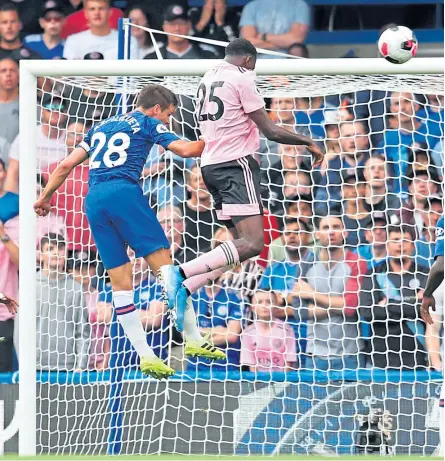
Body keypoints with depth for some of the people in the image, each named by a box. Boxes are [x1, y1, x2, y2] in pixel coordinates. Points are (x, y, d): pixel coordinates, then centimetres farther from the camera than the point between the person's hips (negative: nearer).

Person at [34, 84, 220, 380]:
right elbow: (185, 150, 0)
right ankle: (194, 339, -14)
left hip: (93, 200, 6)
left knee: (121, 282, 5)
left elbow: (67, 165, 24)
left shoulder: (102, 127, 27)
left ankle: (146, 355, 1)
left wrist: (45, 197, 33)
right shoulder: (148, 123, 10)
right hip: (124, 192, -6)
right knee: (164, 264, -7)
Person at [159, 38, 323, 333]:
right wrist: (308, 143, 3)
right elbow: (270, 131, -9)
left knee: (242, 244, 10)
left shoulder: (208, 78, 17)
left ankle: (185, 288, -6)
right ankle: (181, 273, -31)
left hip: (211, 164, 9)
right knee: (253, 243, -18)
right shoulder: (242, 78, -6)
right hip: (236, 163, -9)